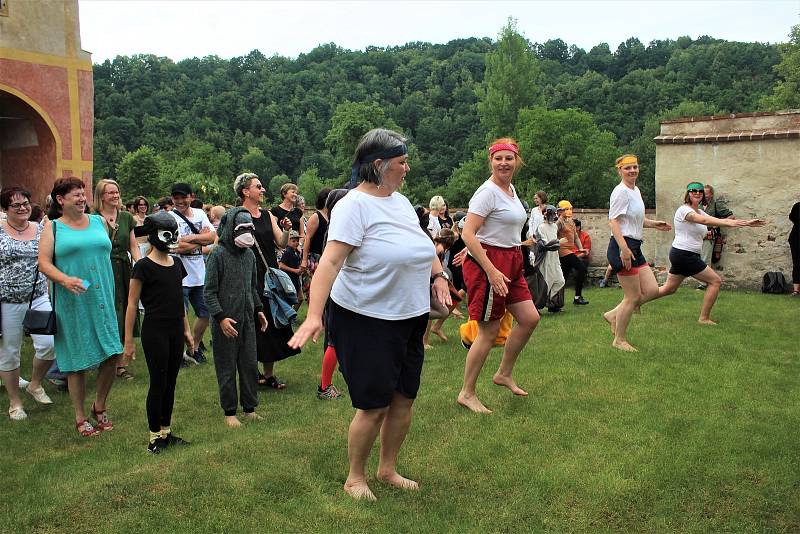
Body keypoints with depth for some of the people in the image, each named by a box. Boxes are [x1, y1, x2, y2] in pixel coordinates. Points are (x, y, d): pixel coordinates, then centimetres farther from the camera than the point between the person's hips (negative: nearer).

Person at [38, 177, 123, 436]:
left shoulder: (99, 221, 10)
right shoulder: (53, 227, 2)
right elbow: (44, 262, -6)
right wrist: (65, 279, -23)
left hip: (102, 300, 3)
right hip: (71, 303, -3)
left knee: (112, 354, -2)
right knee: (77, 361, 3)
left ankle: (100, 407, 21)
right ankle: (80, 417, 18)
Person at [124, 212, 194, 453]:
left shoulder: (177, 264, 9)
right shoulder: (143, 266, -11)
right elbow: (132, 304, -9)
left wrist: (186, 330, 18)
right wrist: (128, 340, -9)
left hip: (175, 330, 6)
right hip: (154, 331, -6)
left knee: (171, 382, 12)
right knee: (158, 383, 0)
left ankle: (166, 432, 23)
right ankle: (154, 437, 13)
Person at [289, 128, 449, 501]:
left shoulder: (400, 201, 10)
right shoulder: (354, 205, -16)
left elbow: (423, 246, 23)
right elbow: (330, 261, -26)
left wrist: (437, 275, 6)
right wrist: (314, 316, -35)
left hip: (409, 318, 8)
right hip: (366, 321, -8)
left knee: (404, 400, 14)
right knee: (373, 406, 1)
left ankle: (388, 469, 34)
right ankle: (355, 478, 24)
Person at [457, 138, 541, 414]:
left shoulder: (511, 189, 13)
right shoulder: (487, 192, -15)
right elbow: (467, 235, -22)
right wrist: (492, 272, -25)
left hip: (511, 261, 9)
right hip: (487, 262, -9)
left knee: (530, 319, 10)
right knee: (489, 331, -3)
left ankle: (504, 374, 29)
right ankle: (467, 393, 11)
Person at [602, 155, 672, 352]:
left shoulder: (636, 190, 17)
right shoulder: (621, 191, -13)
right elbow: (613, 221, -21)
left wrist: (654, 224, 17)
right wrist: (624, 248, -29)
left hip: (634, 248, 9)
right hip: (622, 247, -9)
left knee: (652, 290, 6)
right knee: (633, 297, -3)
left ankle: (614, 315, 18)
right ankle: (619, 340, 12)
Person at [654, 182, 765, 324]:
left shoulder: (700, 212, 16)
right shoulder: (684, 210, -13)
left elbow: (720, 220, 7)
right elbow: (704, 220, -31)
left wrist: (746, 222, -2)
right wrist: (731, 223, -41)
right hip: (684, 255, -9)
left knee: (669, 289, 14)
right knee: (715, 280, -3)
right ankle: (704, 318, 3)